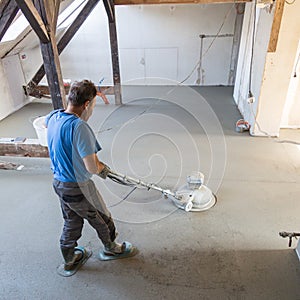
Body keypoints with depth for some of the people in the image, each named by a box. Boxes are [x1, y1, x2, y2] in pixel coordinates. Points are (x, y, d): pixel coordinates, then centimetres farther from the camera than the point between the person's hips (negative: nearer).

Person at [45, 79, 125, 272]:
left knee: (72, 222, 27)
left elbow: (44, 122, 25)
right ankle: (111, 247, 45)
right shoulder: (79, 126, -30)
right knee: (102, 219, 19)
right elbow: (92, 168, -30)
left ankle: (69, 259, 45)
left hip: (58, 182, 8)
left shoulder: (53, 117, -4)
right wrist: (101, 167, -5)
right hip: (78, 188, -8)